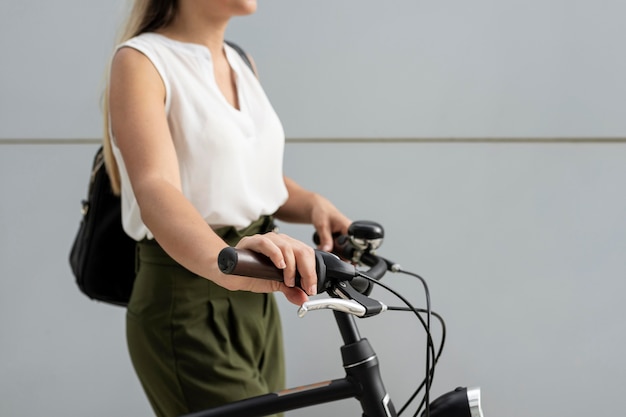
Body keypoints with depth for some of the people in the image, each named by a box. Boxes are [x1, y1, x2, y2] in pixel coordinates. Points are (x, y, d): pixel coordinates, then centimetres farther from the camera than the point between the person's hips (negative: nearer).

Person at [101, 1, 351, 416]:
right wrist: (224, 261, -46)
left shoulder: (239, 63, 12)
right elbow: (155, 188, -27)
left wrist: (313, 204, -6)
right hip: (187, 309, -7)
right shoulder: (141, 61, -11)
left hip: (255, 304, 8)